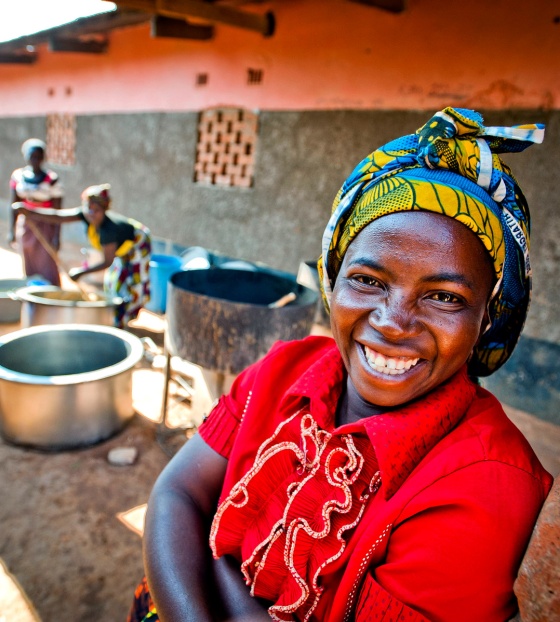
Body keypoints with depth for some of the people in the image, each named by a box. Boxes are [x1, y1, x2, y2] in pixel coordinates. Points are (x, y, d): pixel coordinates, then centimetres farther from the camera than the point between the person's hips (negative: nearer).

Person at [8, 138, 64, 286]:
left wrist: (56, 236, -14)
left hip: (46, 227, -4)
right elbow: (13, 204, 7)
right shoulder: (18, 176, 1)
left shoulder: (51, 179, -12)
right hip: (25, 227, 5)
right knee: (30, 269, 13)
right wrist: (11, 230, 4)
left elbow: (57, 210, -11)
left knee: (47, 269, -4)